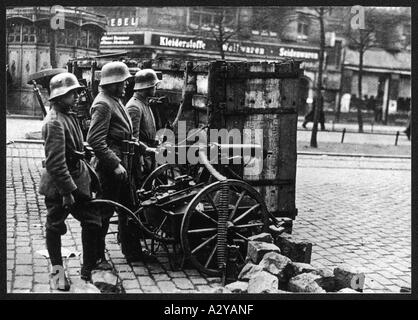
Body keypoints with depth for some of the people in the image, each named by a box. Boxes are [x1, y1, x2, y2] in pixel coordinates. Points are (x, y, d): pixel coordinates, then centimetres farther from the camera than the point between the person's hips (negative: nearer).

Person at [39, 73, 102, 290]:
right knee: (54, 227, 9)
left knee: (93, 222, 7)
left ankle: (88, 270, 18)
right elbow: (55, 162, -25)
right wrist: (67, 191, -25)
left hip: (77, 179, 9)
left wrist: (90, 174, 18)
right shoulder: (54, 122, -21)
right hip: (58, 185, -9)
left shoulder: (69, 116, 9)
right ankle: (57, 271, 25)